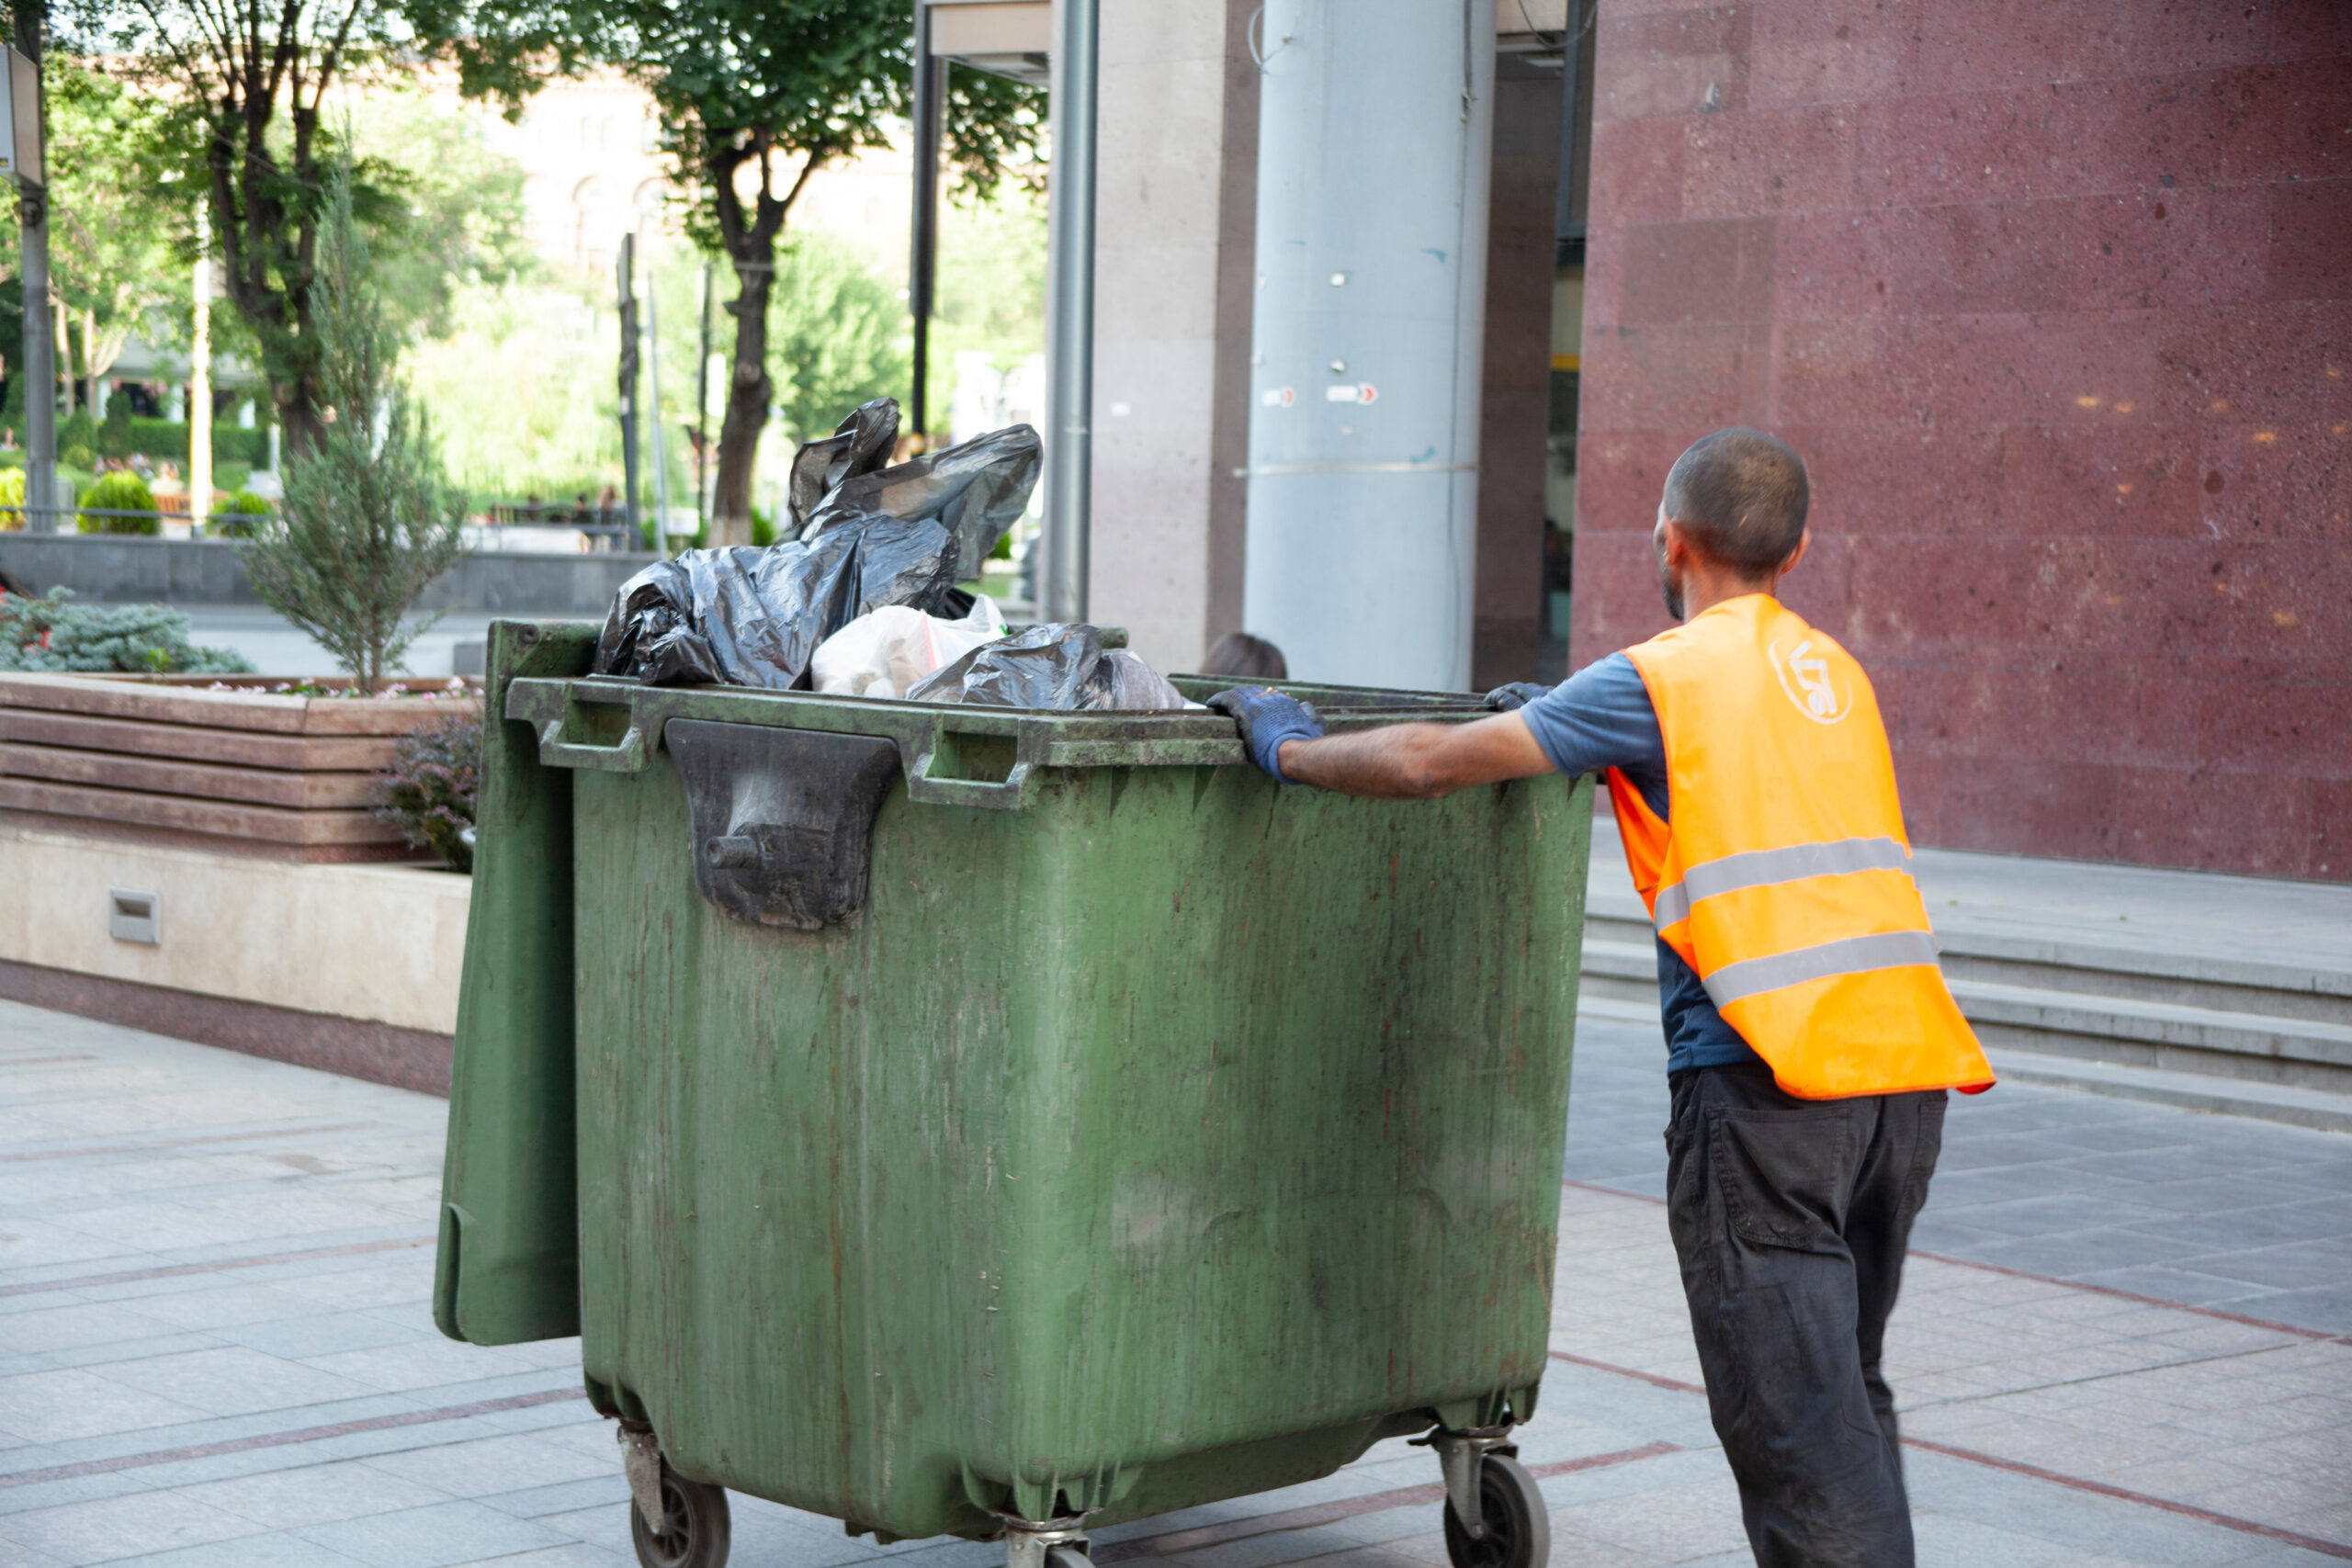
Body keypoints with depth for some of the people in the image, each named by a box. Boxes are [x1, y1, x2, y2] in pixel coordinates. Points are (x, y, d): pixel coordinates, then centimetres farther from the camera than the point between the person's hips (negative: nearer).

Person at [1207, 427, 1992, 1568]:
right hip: (1906, 1070, 7)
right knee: (1847, 1390, 19)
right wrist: (1561, 720, 40)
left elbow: (1430, 763, -2)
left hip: (1771, 1085, -7)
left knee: (1797, 1420, -6)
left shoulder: (1662, 676, -2)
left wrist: (1287, 747, 14)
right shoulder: (1832, 672, 20)